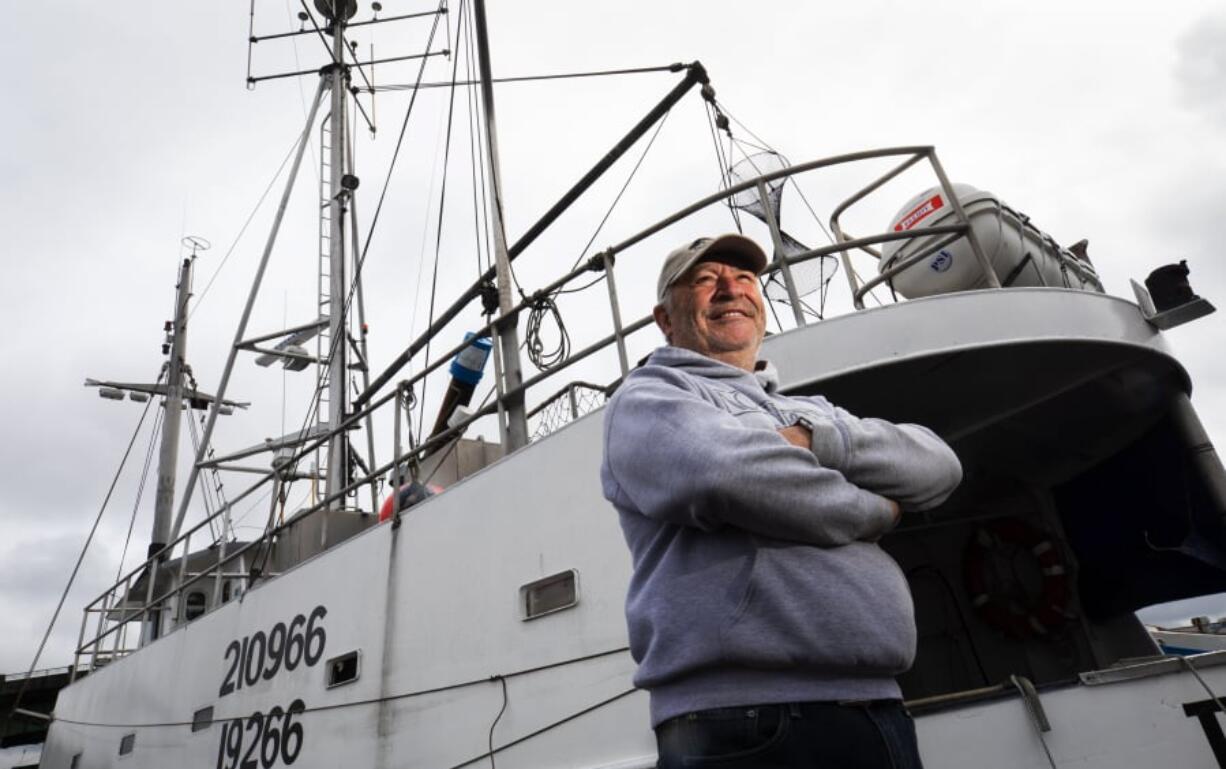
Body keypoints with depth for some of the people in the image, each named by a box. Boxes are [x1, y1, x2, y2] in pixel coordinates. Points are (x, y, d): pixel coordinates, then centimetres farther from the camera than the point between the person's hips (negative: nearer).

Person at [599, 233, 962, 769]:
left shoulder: (813, 410, 20)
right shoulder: (649, 395, 0)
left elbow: (939, 467, 7)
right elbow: (718, 470, -21)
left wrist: (814, 441, -11)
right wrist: (872, 511, -5)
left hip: (879, 709, 7)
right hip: (747, 721, -6)